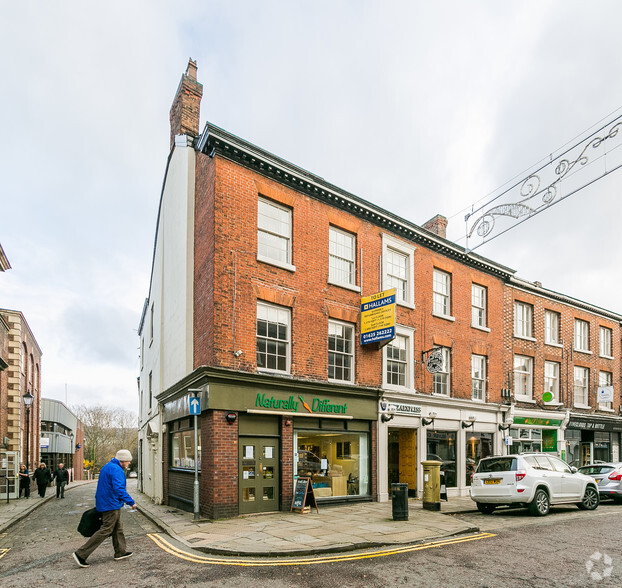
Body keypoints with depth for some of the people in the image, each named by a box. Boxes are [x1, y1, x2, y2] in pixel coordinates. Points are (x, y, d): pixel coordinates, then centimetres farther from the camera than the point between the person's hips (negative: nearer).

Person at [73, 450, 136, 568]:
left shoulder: (107, 467, 14)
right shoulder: (116, 470, -19)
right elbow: (119, 489, -27)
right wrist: (131, 502, -22)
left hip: (104, 503, 11)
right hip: (111, 505, -11)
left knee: (118, 527, 17)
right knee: (106, 530, -6)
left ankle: (120, 552, 26)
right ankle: (81, 554, -4)